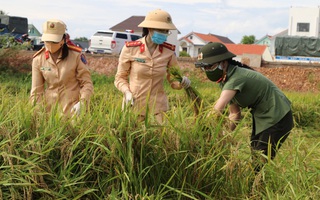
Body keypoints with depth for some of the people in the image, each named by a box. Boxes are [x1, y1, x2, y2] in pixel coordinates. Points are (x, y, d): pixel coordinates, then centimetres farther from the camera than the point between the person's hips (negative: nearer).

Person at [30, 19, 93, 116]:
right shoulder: (38, 59, 1)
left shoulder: (76, 56, -6)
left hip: (72, 109, -2)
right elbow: (36, 90, 4)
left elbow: (87, 83, -2)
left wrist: (82, 103, -17)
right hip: (50, 109, 2)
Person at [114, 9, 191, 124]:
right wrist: (127, 92, -17)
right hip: (134, 104, -1)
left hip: (158, 104, 2)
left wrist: (182, 82, -16)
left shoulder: (169, 51, -4)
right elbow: (120, 78, 1)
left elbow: (173, 80, 5)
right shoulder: (130, 48, -9)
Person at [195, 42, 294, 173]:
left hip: (277, 119, -9)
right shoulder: (225, 81, 3)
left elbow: (218, 109, -39)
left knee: (259, 163, -7)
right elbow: (235, 114, 6)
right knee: (255, 158, 15)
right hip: (261, 118, 9)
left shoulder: (236, 78, -28)